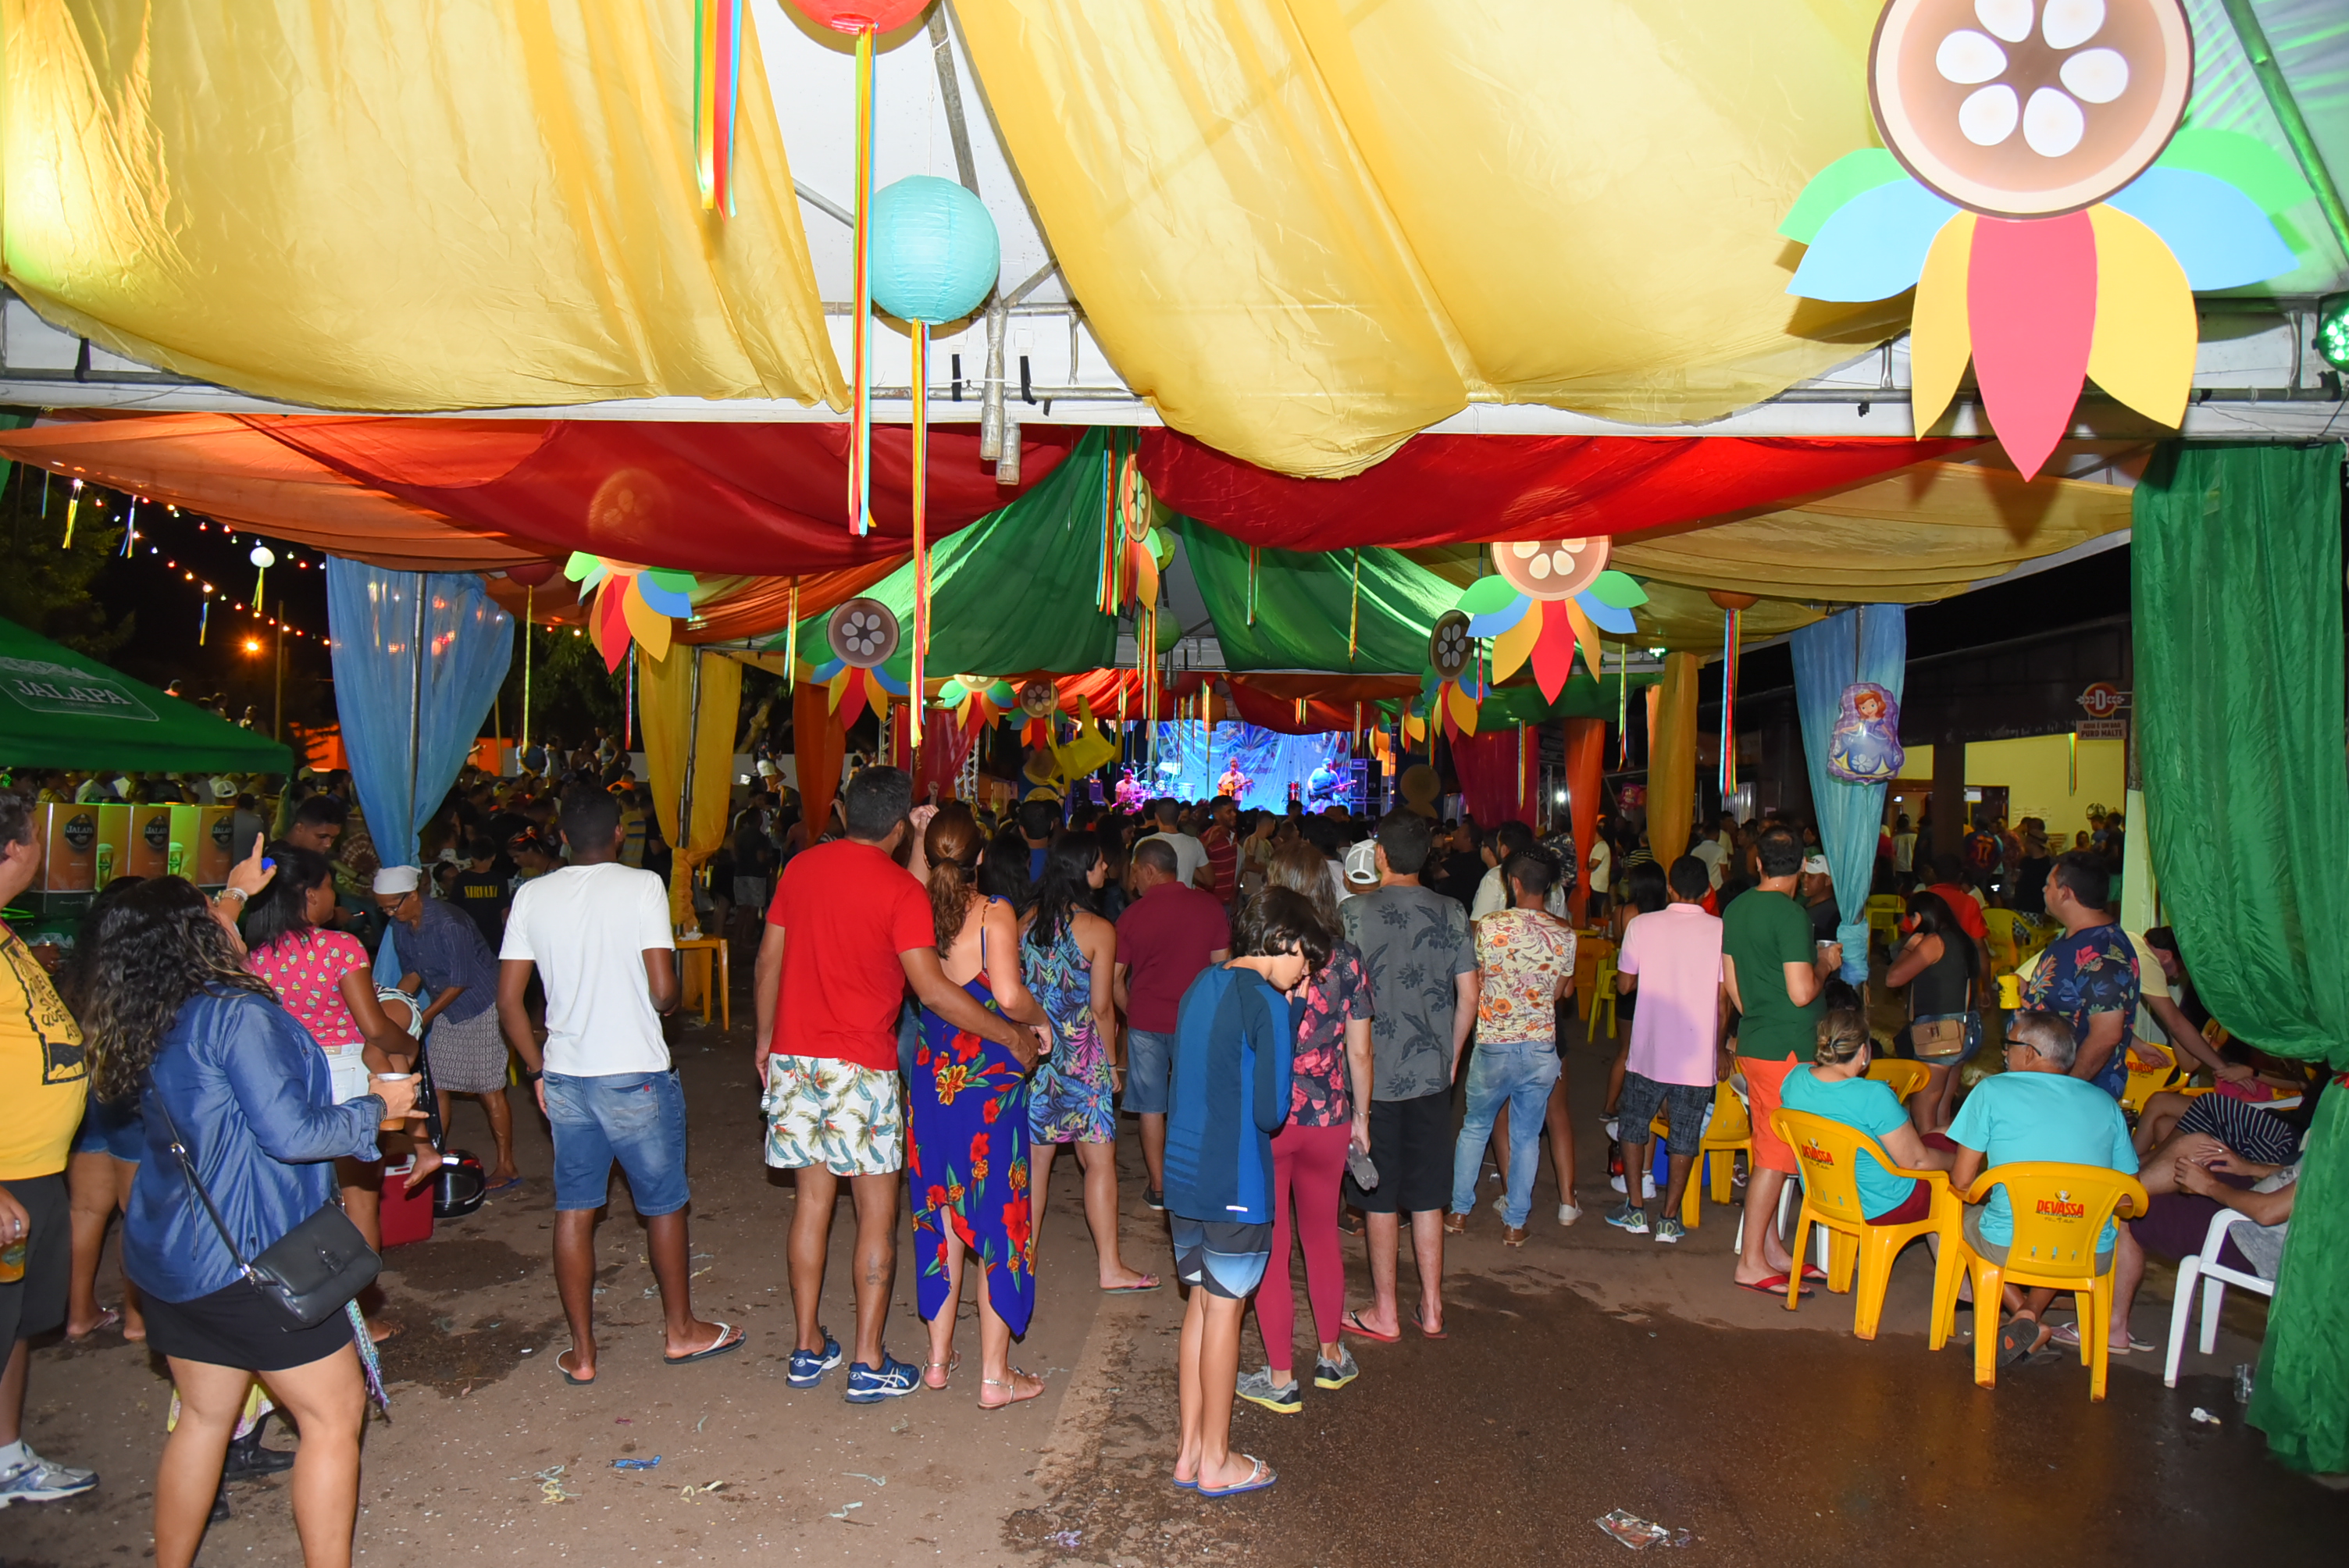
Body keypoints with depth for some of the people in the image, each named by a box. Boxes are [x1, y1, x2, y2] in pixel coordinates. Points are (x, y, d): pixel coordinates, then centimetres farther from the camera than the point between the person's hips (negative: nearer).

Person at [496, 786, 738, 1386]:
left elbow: (509, 1002, 2)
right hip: (636, 1075, -4)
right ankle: (682, 1330, 28)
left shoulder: (532, 896, 2)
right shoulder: (642, 886, -10)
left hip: (564, 1077, 4)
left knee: (573, 1209, 13)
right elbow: (664, 990, -15)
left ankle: (581, 1352, 22)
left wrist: (538, 1070, 13)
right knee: (664, 1203, 13)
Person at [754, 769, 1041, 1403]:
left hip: (794, 1058, 6)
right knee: (877, 1212, 6)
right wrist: (1011, 1034, -10)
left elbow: (768, 962, 10)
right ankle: (869, 1365, 11)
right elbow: (932, 990, -18)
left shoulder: (801, 868, 4)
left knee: (814, 1197, 16)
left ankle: (808, 1349, 24)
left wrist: (766, 1039, 22)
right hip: (860, 1067, -6)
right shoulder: (901, 891, -13)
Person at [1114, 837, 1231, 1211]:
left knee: (1152, 1107, 10)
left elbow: (1114, 980, -3)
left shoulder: (1133, 914, -5)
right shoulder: (1210, 907, -3)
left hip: (1146, 1021, -1)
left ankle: (1159, 1188, 15)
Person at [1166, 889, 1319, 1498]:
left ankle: (1191, 1449, 26)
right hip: (1235, 1185, -8)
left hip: (1183, 1174, 8)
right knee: (1224, 1312, 5)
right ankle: (1216, 1462, 19)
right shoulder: (1268, 1005, -16)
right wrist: (1288, 1017, -2)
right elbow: (1271, 1113, -16)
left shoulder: (1202, 986, 9)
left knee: (1201, 1304, 17)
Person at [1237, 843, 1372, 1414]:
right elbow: (1359, 1051, -1)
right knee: (1322, 1235, 22)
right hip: (1327, 1118, 3)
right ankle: (1331, 1355, 37)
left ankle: (1281, 1380, 19)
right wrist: (1361, 1117, 12)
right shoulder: (1347, 959, -6)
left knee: (1270, 1248, 10)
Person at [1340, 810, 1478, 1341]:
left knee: (1381, 1201, 8)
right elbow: (1469, 998, 2)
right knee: (1427, 1198, 13)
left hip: (1373, 1076, -3)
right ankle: (1432, 1309, 22)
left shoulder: (1355, 912, -10)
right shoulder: (1452, 913, -1)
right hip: (1432, 1074, 3)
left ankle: (1385, 1313, 18)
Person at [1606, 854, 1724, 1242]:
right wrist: (1720, 1052, 9)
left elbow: (1624, 984, 1)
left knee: (1633, 1126, 17)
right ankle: (1669, 1219, 14)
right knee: (1684, 1138, 11)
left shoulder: (1642, 925, -6)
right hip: (1698, 1055, 0)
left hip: (1649, 1050, 0)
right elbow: (1724, 999, -3)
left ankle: (1635, 1209, 17)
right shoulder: (1721, 930, -6)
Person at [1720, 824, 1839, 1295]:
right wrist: (1826, 964, -3)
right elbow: (1802, 992, -21)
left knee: (1770, 1150, 16)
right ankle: (1751, 1263, 4)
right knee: (1774, 1156, -1)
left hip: (1753, 1042, 8)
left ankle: (1771, 1249, 25)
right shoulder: (1791, 914, -17)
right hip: (1786, 1049, -8)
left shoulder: (1736, 909, 8)